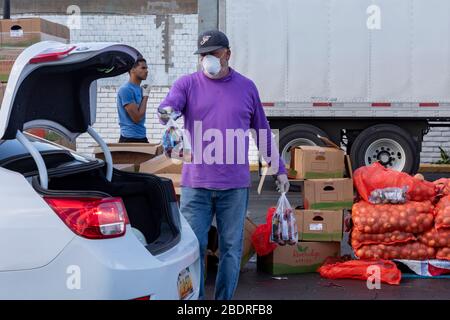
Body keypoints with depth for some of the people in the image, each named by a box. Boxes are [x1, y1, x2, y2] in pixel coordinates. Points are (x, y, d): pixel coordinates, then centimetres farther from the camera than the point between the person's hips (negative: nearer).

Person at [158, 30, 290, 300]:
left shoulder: (246, 87, 10)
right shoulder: (188, 84, 6)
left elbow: (262, 131, 16)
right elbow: (169, 105, -13)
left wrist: (279, 168, 16)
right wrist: (167, 112, -38)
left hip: (235, 186, 1)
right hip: (196, 184, -1)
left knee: (231, 248, 7)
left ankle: (225, 299, 20)